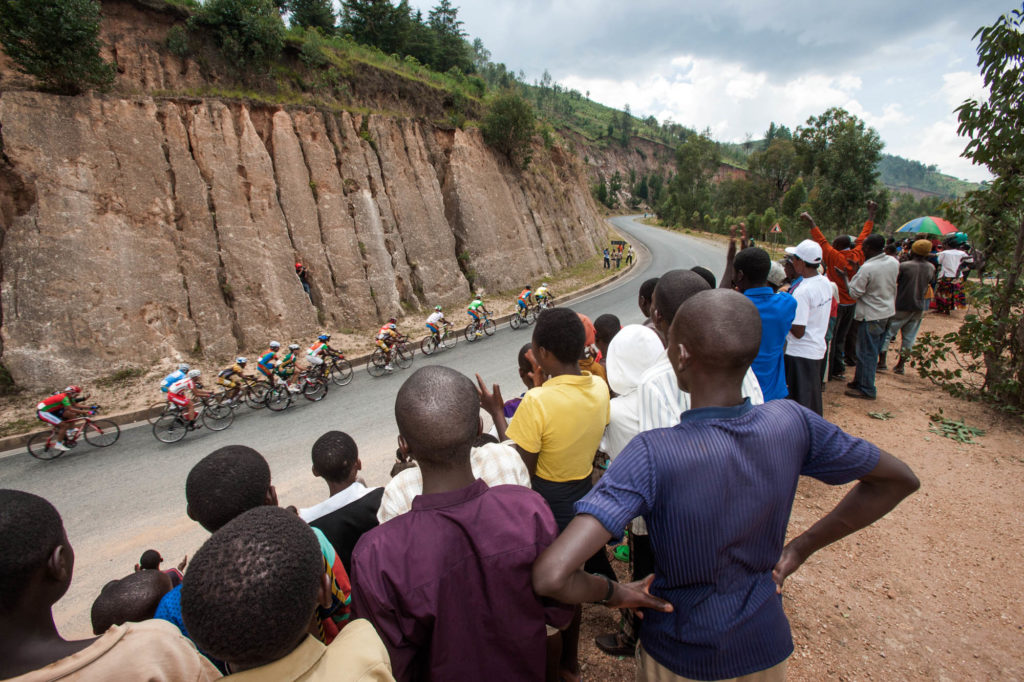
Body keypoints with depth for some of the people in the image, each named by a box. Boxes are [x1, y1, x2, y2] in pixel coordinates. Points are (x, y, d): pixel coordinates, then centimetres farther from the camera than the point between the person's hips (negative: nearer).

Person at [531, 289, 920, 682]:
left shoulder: (652, 456, -35)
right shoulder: (791, 422, -22)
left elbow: (550, 576, -40)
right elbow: (899, 480, -3)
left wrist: (612, 592, -19)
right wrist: (802, 547, -3)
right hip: (767, 649, 4)